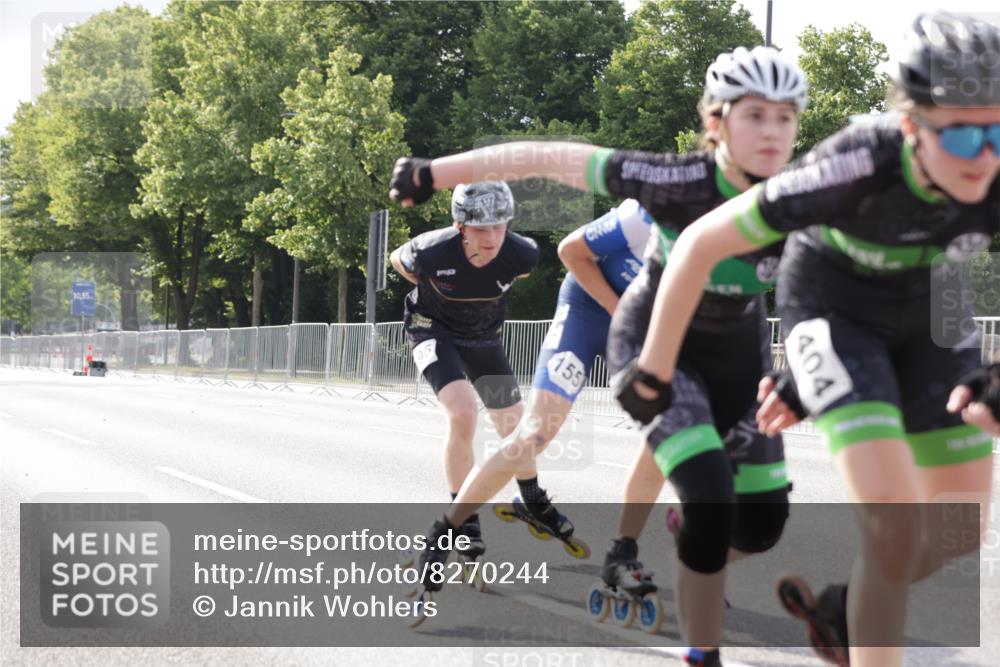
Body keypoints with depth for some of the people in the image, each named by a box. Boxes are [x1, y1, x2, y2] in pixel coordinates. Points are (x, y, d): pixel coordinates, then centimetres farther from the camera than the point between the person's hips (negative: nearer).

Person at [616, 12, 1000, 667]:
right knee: (896, 517, -21)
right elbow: (701, 244, -26)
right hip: (833, 309, -4)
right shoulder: (857, 169, -38)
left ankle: (839, 608, 33)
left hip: (927, 314, 5)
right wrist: (652, 370, -18)